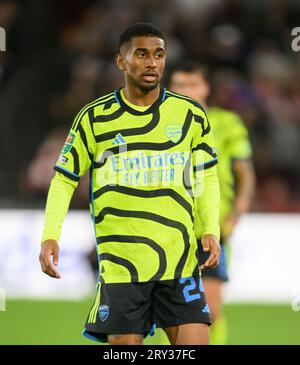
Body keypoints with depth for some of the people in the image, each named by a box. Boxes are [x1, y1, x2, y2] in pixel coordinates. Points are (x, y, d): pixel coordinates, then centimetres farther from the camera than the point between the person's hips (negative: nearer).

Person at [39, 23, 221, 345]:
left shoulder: (191, 115, 6)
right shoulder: (94, 118, 3)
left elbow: (208, 178, 16)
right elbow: (64, 180, 9)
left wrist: (211, 231, 2)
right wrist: (50, 237, -4)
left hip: (180, 261, 1)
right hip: (120, 263, -1)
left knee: (195, 345, -9)